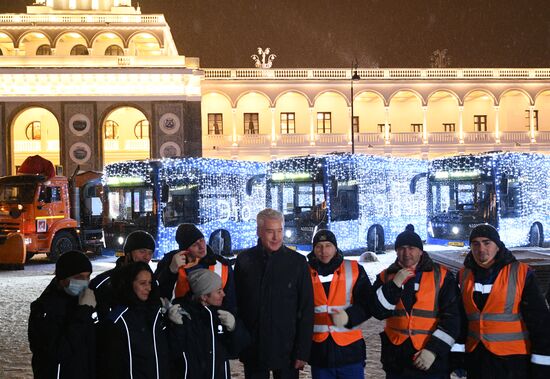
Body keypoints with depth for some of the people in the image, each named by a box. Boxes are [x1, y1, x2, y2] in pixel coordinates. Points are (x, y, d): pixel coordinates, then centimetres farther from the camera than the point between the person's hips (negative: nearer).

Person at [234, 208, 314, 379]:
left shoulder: (297, 262, -3)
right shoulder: (244, 260, 3)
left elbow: (306, 310, -2)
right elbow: (235, 303, 7)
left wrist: (302, 351, -7)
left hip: (286, 350, -2)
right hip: (253, 350, 2)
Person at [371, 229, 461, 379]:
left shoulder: (441, 276, -1)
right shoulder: (386, 277, 7)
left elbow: (451, 317, -6)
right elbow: (378, 312, -4)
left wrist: (434, 349, -13)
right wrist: (395, 284, -14)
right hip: (396, 362, 3)